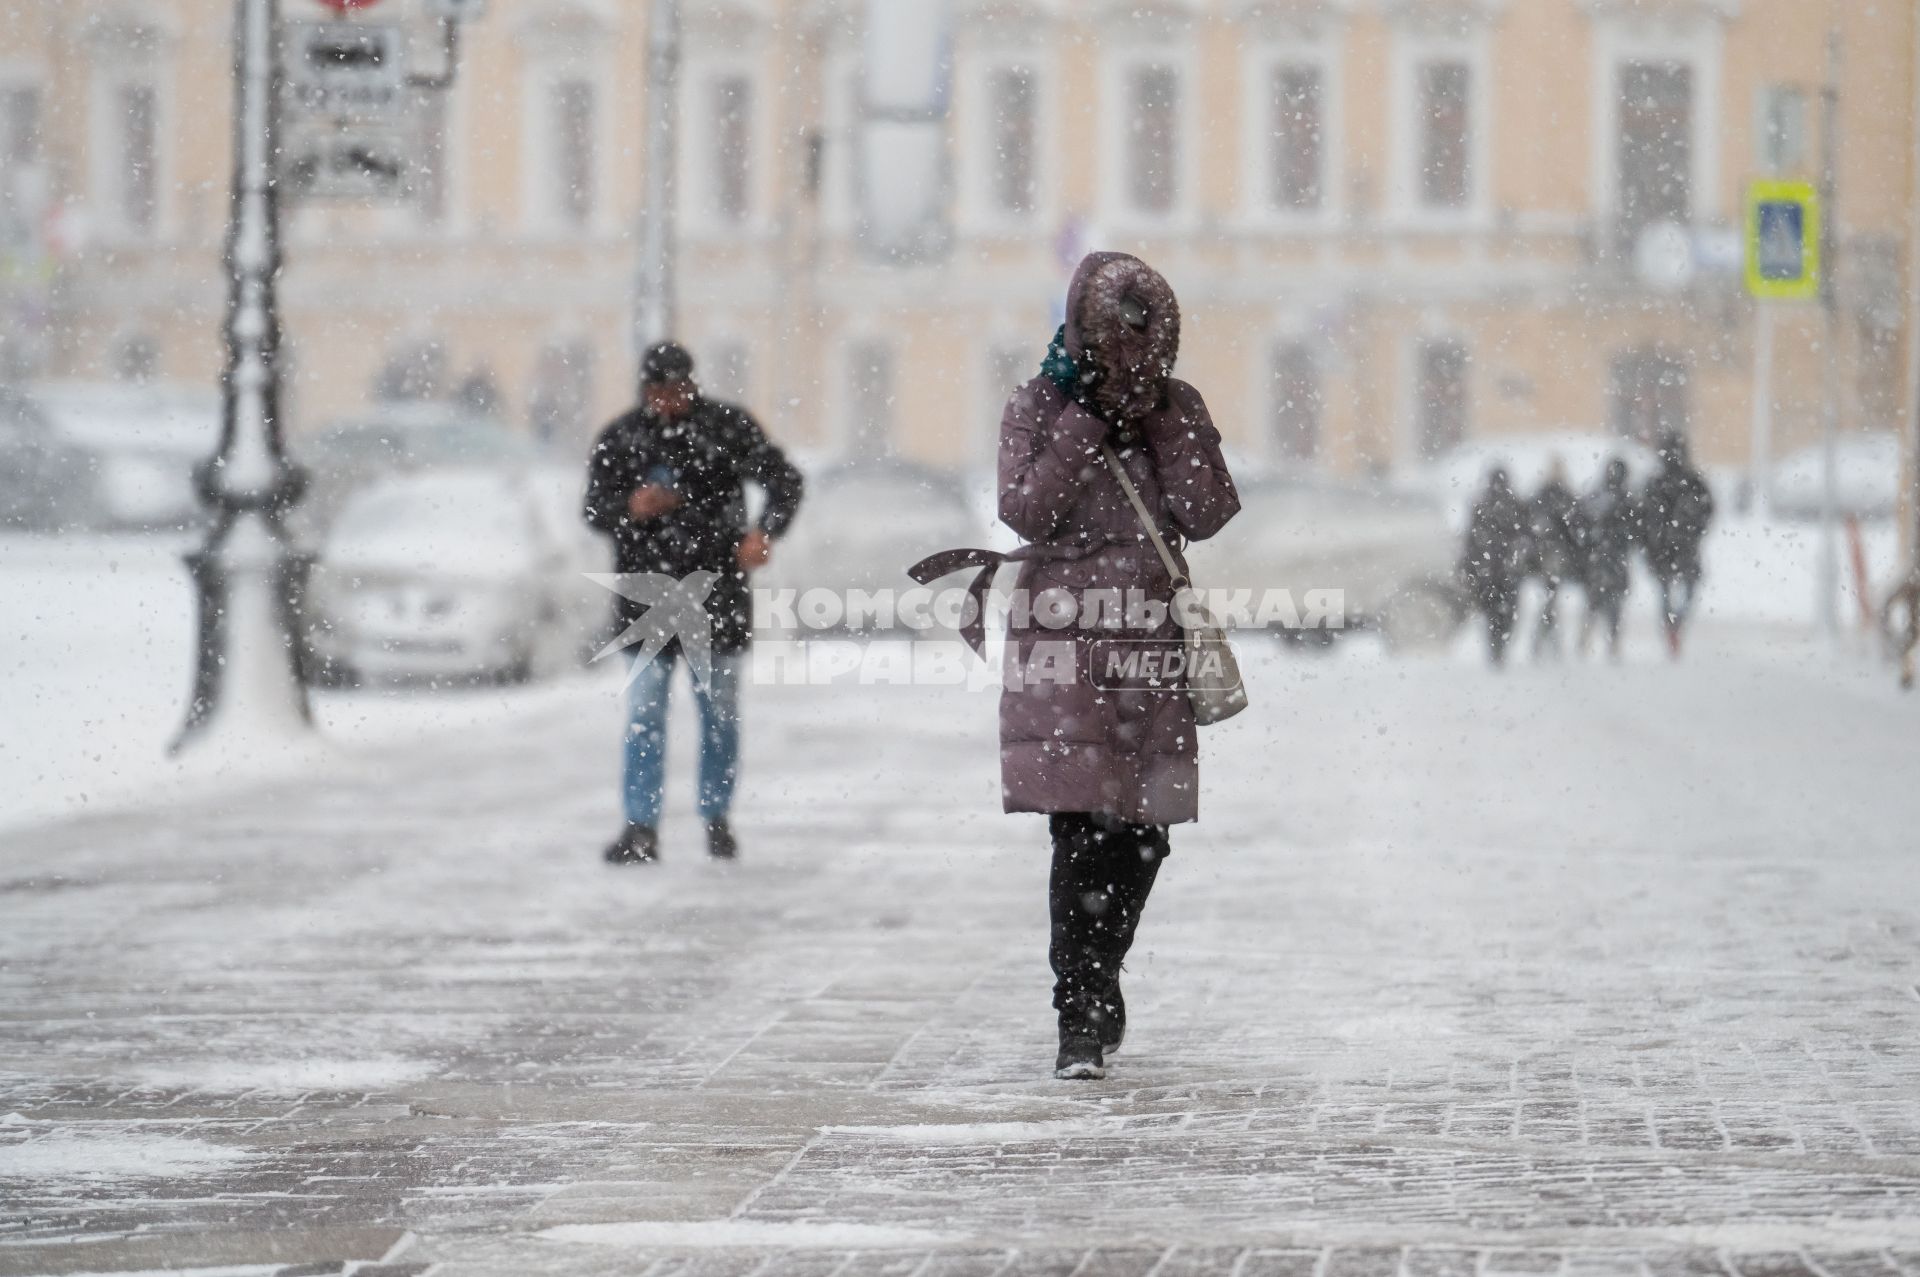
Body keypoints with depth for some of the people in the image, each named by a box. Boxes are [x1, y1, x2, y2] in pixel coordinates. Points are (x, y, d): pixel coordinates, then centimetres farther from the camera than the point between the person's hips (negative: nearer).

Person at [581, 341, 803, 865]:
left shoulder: (727, 425, -1)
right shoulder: (619, 439, 2)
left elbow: (783, 479, 1)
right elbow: (594, 507, 4)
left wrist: (764, 531, -17)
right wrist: (630, 508, -18)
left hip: (718, 590, 0)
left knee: (720, 713, 7)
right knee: (643, 714, -6)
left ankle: (717, 820, 20)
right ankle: (641, 828, -4)